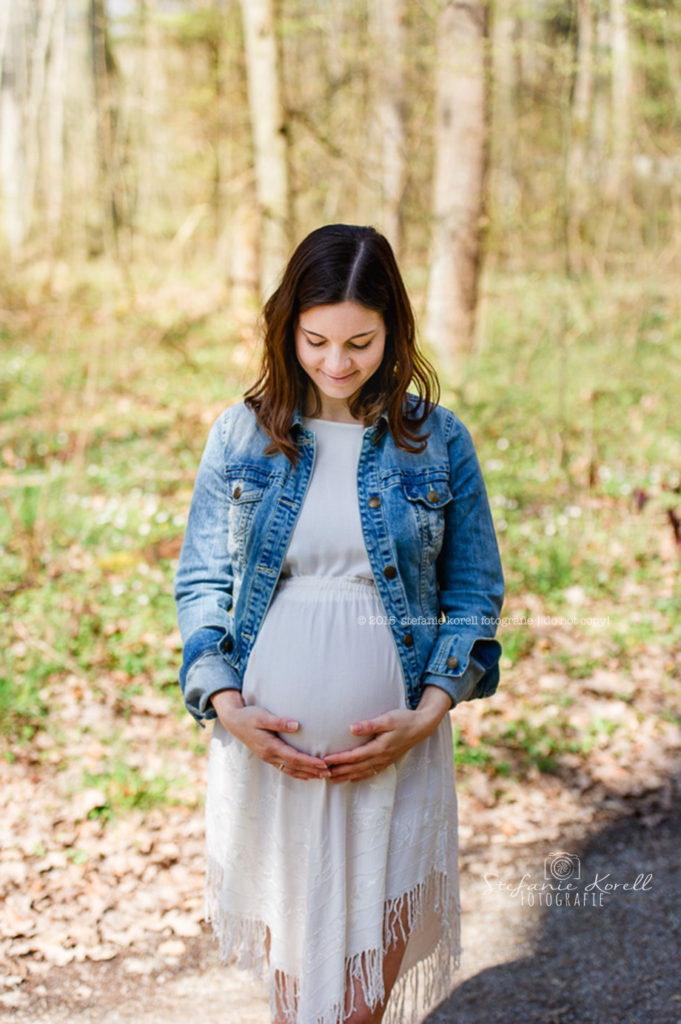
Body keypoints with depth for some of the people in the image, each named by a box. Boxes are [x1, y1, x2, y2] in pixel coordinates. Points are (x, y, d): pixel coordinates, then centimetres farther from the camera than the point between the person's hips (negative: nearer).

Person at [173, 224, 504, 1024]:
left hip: (393, 749, -1)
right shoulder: (242, 434, 2)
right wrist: (228, 708, -8)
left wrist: (425, 717, -9)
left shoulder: (438, 441, 0)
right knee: (286, 955, 11)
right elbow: (200, 582, 6)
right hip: (267, 744, 1)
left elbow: (475, 592, 4)